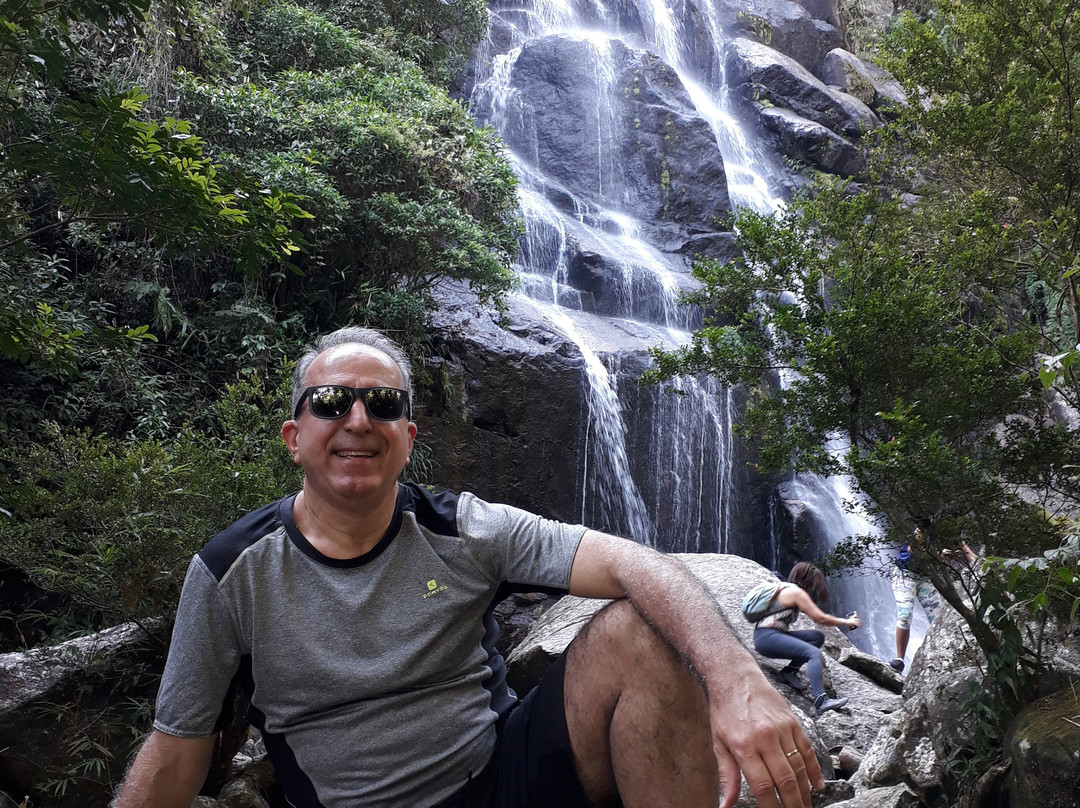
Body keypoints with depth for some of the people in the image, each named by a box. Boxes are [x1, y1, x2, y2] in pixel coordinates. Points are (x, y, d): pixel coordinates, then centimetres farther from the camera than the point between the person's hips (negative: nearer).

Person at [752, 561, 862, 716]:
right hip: (766, 637, -10)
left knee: (818, 636, 7)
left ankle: (789, 671, -3)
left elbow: (816, 616, 28)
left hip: (775, 635, 10)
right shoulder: (796, 592, -8)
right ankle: (820, 701, -35)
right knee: (813, 653, -22)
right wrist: (845, 622, 5)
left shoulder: (786, 588, 20)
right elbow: (820, 618, -8)